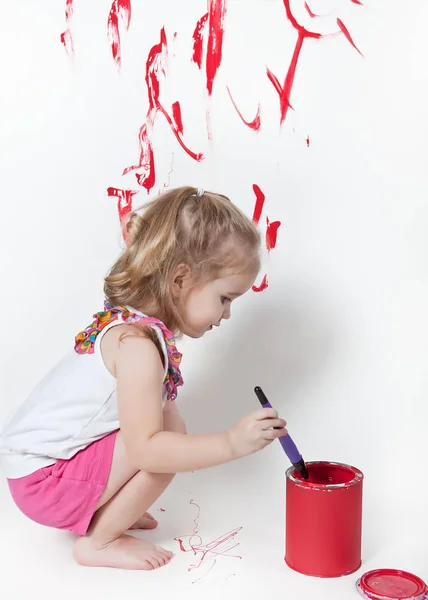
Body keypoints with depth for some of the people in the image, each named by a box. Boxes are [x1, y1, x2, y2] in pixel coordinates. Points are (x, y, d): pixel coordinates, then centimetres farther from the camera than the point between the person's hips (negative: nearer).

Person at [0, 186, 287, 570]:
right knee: (169, 435, -21)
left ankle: (105, 512, 12)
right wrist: (232, 443, -30)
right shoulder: (138, 344, -26)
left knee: (168, 424, 4)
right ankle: (99, 542, -6)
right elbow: (146, 450, -31)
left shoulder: (133, 322, 4)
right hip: (42, 478, -9)